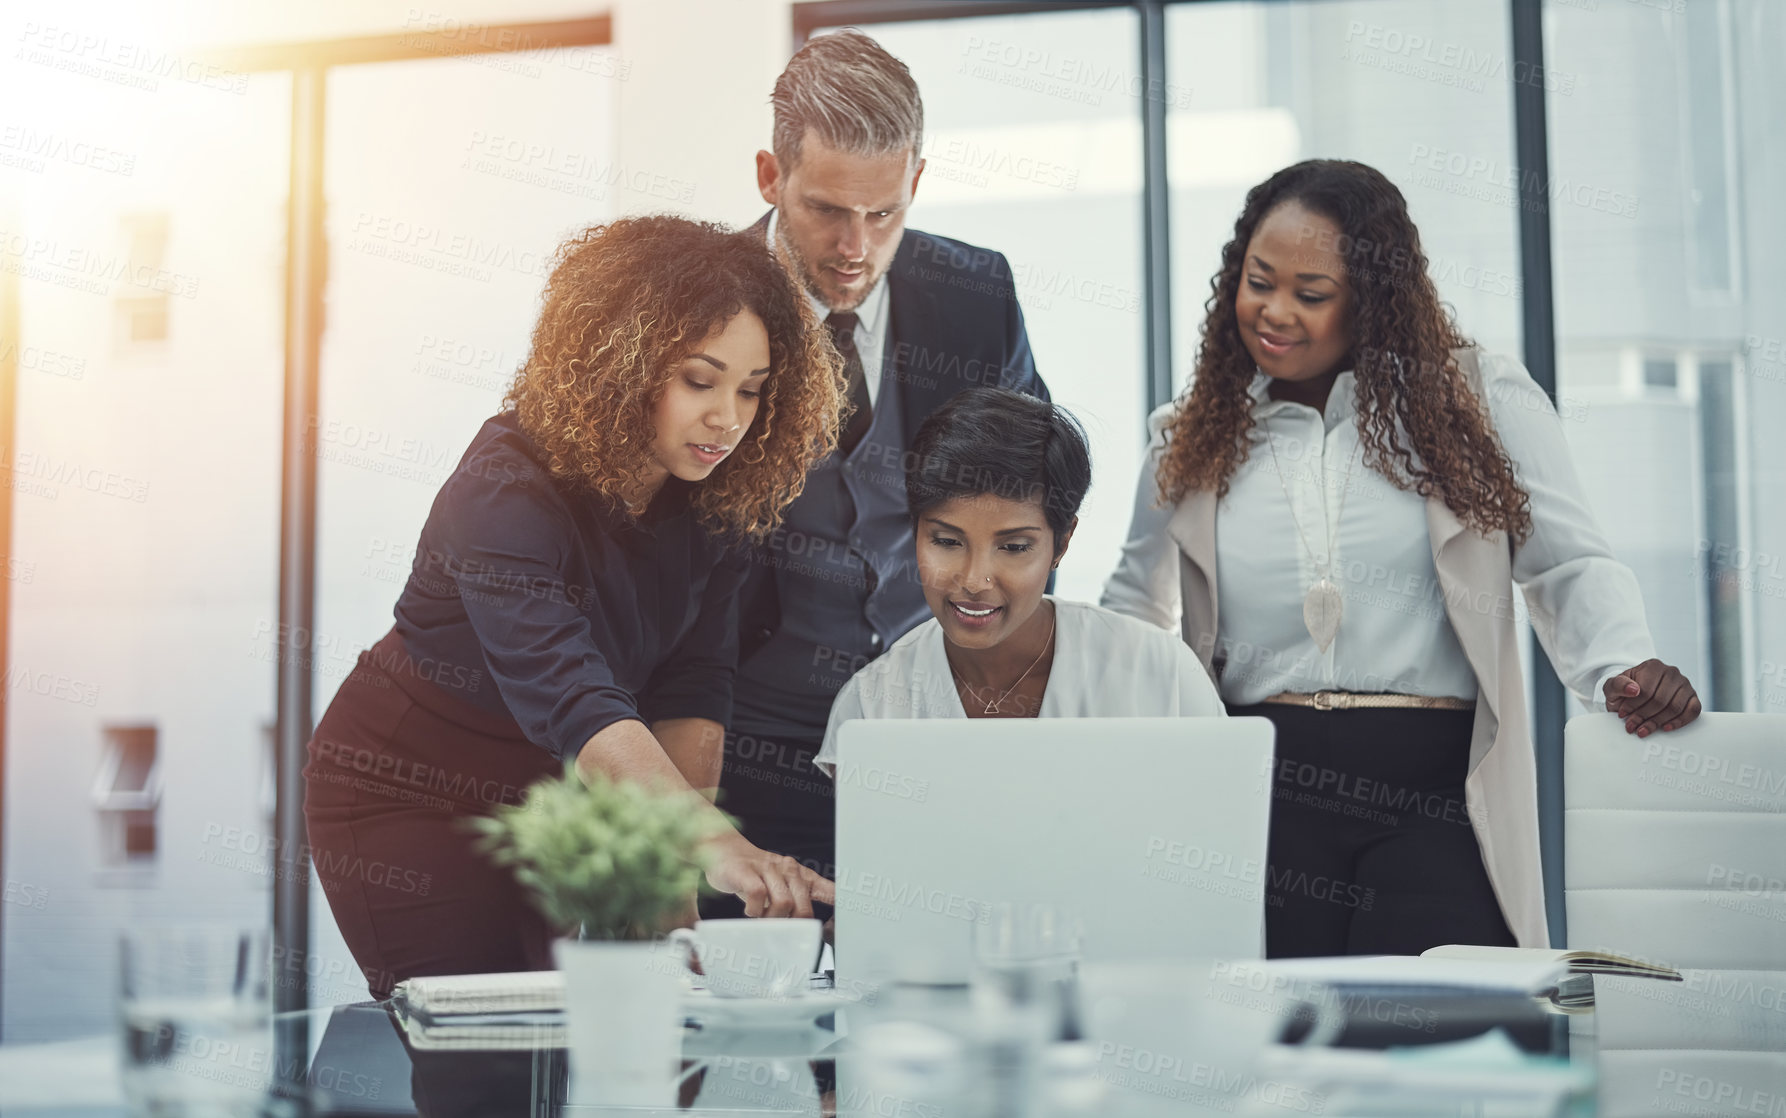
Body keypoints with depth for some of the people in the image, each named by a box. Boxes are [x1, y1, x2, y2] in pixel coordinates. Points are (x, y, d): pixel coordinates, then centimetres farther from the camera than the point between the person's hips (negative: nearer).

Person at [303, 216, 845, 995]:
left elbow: (691, 692, -13)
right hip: (412, 793, -5)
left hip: (554, 794, 5)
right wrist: (717, 847, -56)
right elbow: (571, 702, -44)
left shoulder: (714, 491, -11)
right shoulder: (507, 492, -31)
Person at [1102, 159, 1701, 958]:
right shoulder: (1195, 440, 15)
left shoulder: (1478, 401, 7)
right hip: (1258, 785, 2)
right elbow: (1135, 607, 28)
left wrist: (1623, 667, -14)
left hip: (1434, 798, -2)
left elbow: (1569, 564, 5)